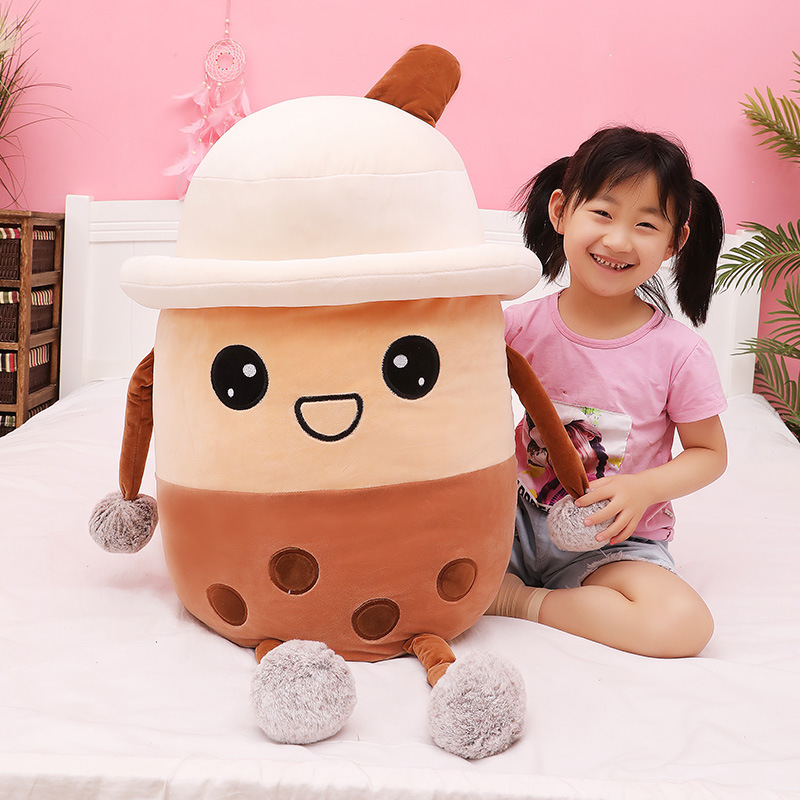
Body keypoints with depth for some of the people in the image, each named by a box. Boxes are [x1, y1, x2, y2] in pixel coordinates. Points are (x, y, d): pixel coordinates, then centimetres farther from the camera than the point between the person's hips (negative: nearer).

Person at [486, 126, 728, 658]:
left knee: (685, 624, -27)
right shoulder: (522, 326, -8)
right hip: (516, 520, 0)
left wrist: (643, 488, -17)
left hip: (616, 543, 0)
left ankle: (522, 602, -12)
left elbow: (710, 452, -1)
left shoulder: (679, 353, -12)